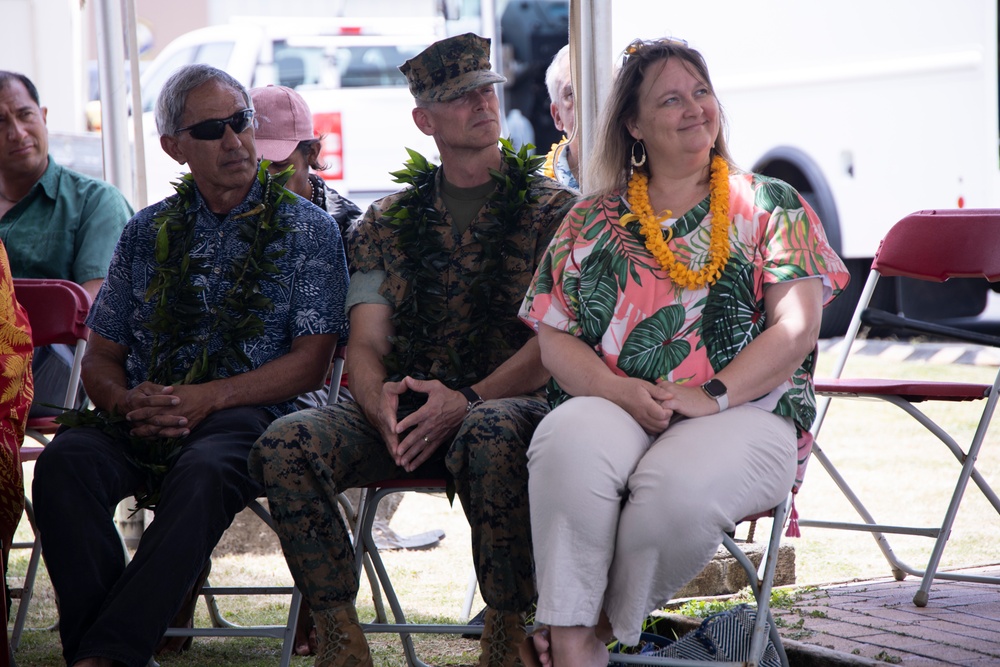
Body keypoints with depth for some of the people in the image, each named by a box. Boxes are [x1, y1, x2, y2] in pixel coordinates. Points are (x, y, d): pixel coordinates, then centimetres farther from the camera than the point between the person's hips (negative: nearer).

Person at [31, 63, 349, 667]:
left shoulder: (306, 228, 9)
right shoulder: (147, 232, 19)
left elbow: (310, 363, 0)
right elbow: (101, 357, 18)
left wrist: (209, 396, -14)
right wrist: (127, 401, -7)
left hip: (249, 414, -3)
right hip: (144, 419, 3)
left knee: (204, 472, -38)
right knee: (65, 462, -29)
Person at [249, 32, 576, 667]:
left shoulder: (552, 209, 8)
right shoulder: (388, 221, 18)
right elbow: (366, 342, 10)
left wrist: (468, 399, -19)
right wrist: (381, 403, -15)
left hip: (512, 400, -3)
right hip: (407, 406, 3)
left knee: (491, 435, -41)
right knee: (285, 444, -24)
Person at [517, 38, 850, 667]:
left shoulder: (770, 206, 11)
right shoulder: (592, 221, 17)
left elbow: (797, 330, 0)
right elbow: (555, 339, 10)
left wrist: (709, 396, -13)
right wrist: (623, 391, -11)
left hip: (746, 410, -2)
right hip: (612, 407, 2)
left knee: (681, 481, -37)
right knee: (567, 443, -35)